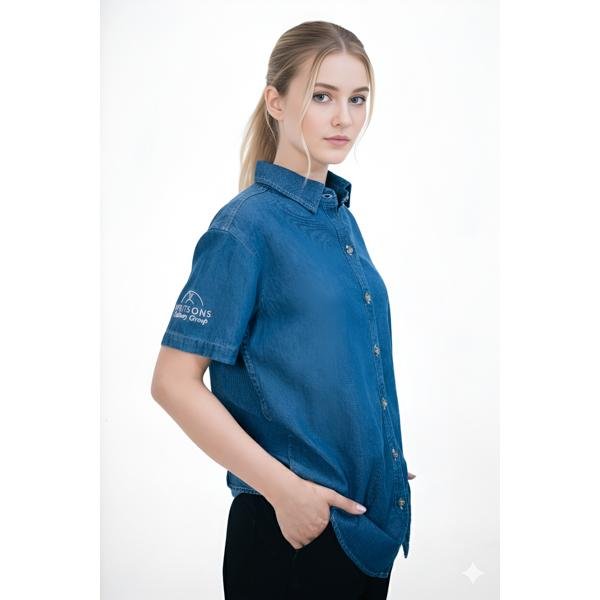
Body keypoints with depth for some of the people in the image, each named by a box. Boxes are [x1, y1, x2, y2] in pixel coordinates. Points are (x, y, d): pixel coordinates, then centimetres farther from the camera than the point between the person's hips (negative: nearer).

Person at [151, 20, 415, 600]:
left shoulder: (343, 220, 8)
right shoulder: (246, 226, -15)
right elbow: (174, 381, -17)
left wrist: (389, 476, 15)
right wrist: (284, 487, -20)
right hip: (295, 530, -7)